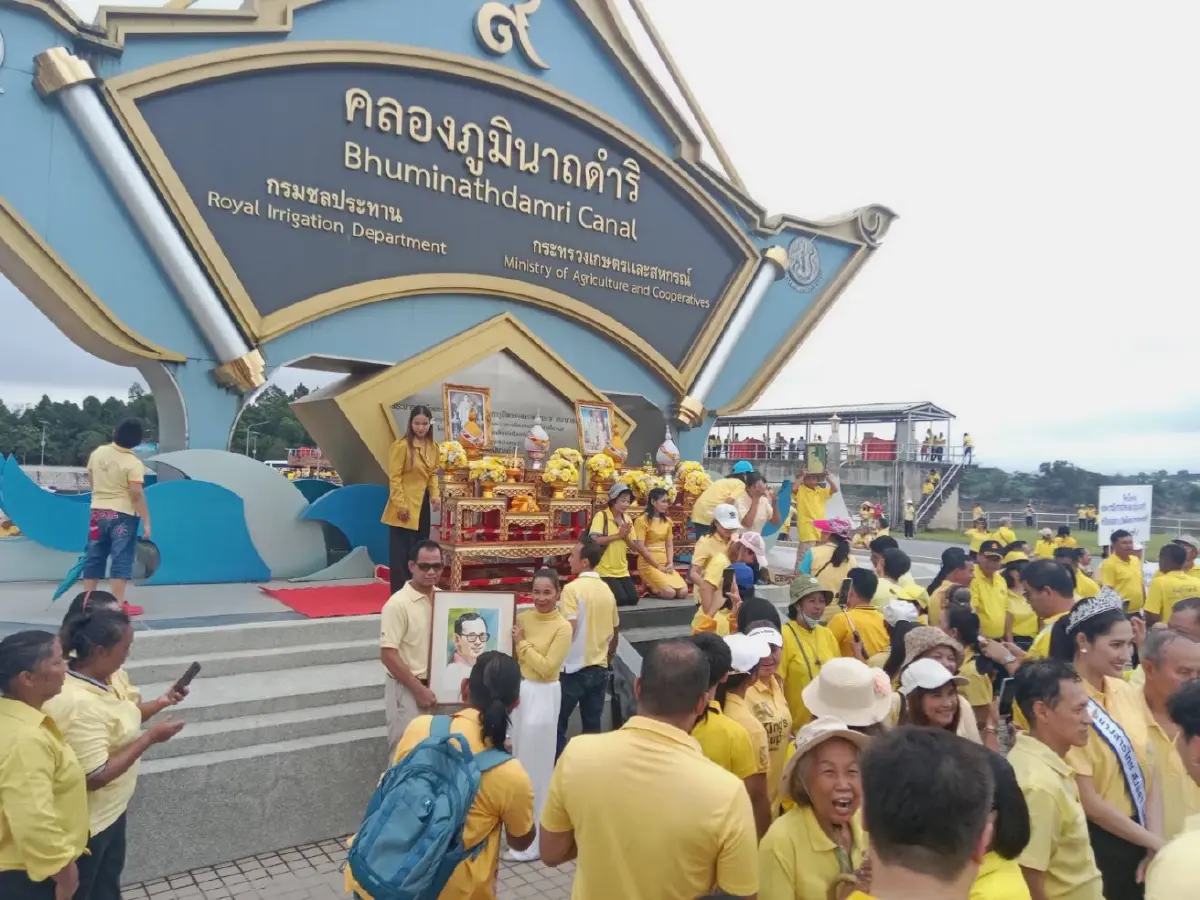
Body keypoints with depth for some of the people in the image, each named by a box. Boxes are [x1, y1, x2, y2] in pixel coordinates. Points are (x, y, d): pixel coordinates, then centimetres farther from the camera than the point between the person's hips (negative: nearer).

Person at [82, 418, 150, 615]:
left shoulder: (98, 452, 2)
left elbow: (91, 480, 15)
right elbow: (137, 495, -20)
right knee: (121, 559, -2)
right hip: (123, 514, -6)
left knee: (94, 557, 14)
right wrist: (146, 521, -15)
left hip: (98, 511, 6)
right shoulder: (133, 463, -17)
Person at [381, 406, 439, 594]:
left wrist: (435, 495, 0)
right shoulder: (401, 445, -14)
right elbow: (394, 477, -15)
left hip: (422, 503, 7)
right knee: (401, 550, -2)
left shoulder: (432, 447, 7)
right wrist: (401, 504, -18)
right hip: (405, 505, -7)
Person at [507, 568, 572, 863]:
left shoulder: (563, 627, -15)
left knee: (536, 765, 3)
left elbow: (546, 667, -19)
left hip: (543, 696, -6)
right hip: (519, 691, 7)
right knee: (517, 760, 18)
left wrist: (523, 643, -14)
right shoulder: (523, 617, 3)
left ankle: (533, 839, 16)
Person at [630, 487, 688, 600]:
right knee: (670, 593, -24)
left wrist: (670, 563, -4)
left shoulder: (667, 521, 14)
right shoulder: (641, 520, -8)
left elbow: (669, 545, 14)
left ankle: (654, 585, 12)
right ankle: (648, 587, 6)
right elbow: (640, 548, -14)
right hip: (648, 564, -6)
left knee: (683, 592, -12)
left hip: (665, 564, 7)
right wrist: (658, 566, -12)